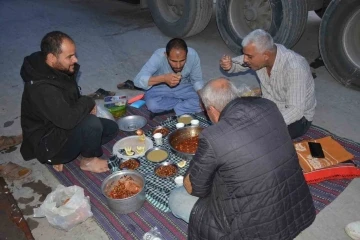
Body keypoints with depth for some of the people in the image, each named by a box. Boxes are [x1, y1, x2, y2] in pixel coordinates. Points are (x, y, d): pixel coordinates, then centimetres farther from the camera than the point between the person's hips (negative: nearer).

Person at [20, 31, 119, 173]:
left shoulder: (60, 70, -3)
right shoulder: (42, 87, -32)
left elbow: (74, 100, 14)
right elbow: (68, 119, -38)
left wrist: (86, 107, -5)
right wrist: (88, 103, -21)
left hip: (61, 126, 9)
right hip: (48, 144, -9)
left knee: (112, 128, 9)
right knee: (92, 123, -32)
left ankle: (61, 155, 8)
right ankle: (88, 161, 0)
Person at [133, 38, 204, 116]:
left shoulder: (193, 55, -24)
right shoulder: (159, 57, -31)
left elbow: (197, 80, -9)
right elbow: (138, 80, -36)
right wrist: (164, 78, -49)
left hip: (183, 87, 1)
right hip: (160, 87, -1)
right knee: (153, 105, -33)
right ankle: (183, 102, -8)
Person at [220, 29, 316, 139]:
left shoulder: (294, 68, -33)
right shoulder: (259, 54, -14)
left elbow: (296, 110, -34)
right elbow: (237, 63, 3)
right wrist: (228, 65, -22)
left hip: (297, 117, -6)